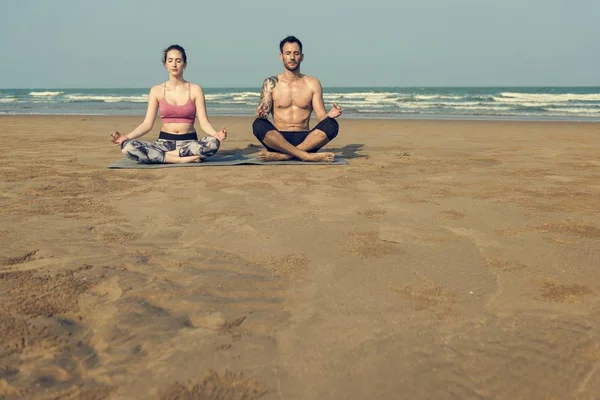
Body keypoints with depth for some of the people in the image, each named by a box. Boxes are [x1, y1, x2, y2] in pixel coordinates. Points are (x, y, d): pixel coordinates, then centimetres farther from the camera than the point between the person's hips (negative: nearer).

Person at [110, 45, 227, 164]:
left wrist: (216, 134, -26)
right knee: (127, 147, -28)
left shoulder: (195, 90, 3)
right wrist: (126, 137, -16)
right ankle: (184, 159, -26)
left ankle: (165, 155, -20)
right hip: (164, 142, 1)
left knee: (213, 143, -36)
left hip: (189, 143, -1)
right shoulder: (156, 90, 5)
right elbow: (147, 124, 1)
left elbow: (204, 122, -3)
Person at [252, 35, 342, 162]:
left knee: (331, 125, -26)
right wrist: (261, 114, -28)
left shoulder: (313, 84, 9)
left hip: (305, 140, 1)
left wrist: (330, 115, -21)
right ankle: (307, 156, -33)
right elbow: (262, 112, -3)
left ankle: (281, 155, -31)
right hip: (279, 140, -1)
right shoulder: (271, 83, 7)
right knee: (258, 125, -31)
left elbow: (321, 116, 3)